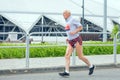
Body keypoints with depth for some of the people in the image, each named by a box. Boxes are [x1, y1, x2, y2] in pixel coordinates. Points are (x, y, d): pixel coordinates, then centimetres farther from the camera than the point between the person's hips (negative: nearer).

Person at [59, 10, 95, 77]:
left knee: (80, 57, -2)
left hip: (76, 40, -8)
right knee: (67, 56, -8)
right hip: (70, 42, 8)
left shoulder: (73, 20, -7)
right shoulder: (67, 22, 17)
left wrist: (74, 32, -21)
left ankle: (91, 66, 18)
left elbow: (80, 27, -9)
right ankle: (67, 72, -13)